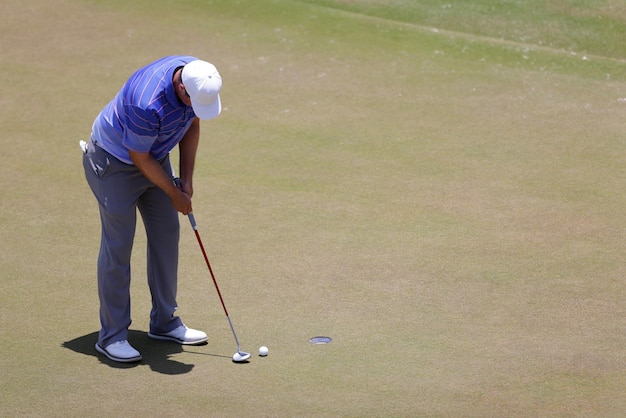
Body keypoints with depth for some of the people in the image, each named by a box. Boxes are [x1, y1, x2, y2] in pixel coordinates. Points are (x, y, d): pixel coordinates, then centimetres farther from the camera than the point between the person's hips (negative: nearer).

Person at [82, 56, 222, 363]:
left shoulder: (199, 77, -17)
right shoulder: (148, 103, -39)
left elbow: (192, 125, 2)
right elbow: (139, 157, -24)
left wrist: (186, 178, -1)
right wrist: (174, 194, -11)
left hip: (156, 156, 8)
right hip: (115, 161, -8)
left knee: (167, 233, 9)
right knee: (118, 245, -6)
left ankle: (164, 322, 20)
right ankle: (112, 335, 3)